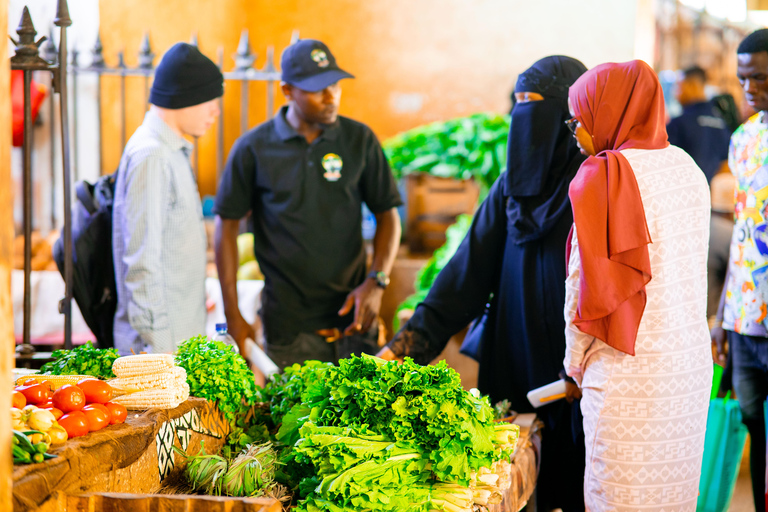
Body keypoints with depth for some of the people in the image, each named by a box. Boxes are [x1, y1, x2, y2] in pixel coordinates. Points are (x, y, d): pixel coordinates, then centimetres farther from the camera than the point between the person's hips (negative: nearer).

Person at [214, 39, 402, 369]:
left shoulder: (359, 140, 3)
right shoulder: (254, 149, -2)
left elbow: (387, 215, 7)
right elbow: (227, 225, 2)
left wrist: (377, 281, -8)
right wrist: (233, 316, -1)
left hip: (352, 316, 2)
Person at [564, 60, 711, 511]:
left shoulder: (603, 176, -11)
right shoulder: (686, 167, 10)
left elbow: (590, 280, -11)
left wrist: (576, 360, 4)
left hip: (631, 368, -7)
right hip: (692, 363, 7)